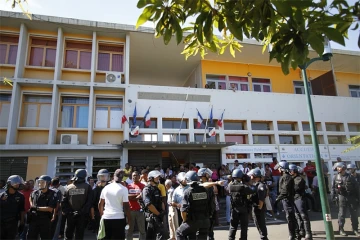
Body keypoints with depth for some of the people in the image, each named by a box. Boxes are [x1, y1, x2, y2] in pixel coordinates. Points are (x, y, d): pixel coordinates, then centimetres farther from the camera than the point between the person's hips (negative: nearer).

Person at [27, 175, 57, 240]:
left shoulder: (52, 194, -11)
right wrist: (31, 206, 12)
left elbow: (50, 209, -17)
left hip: (45, 220, -4)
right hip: (34, 219, 4)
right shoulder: (35, 192, 4)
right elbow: (31, 198, 30)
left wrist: (37, 208, -15)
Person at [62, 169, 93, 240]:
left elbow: (63, 202, -1)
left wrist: (66, 212, 4)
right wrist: (84, 212, -6)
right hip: (82, 216, -2)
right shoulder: (87, 187, -8)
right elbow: (89, 202, -12)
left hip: (70, 215, 2)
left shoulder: (69, 187, 1)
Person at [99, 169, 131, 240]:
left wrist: (102, 215, 25)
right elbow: (126, 206, -12)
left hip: (106, 218, 5)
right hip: (119, 218, -5)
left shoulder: (106, 188, 4)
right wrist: (129, 219, -1)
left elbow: (100, 204, 11)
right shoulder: (123, 189, -11)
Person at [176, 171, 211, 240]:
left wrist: (185, 220, -1)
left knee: (180, 233, 18)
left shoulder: (188, 192, -14)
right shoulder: (204, 190, -2)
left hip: (193, 221, -4)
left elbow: (183, 210, -16)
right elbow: (209, 205, 2)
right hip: (205, 220, 4)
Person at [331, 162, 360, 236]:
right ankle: (341, 229, 13)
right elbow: (333, 188, 1)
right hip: (342, 197, 0)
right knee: (342, 214, 4)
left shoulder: (350, 177, -2)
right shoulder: (336, 177, 0)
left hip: (352, 197, 1)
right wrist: (333, 197, -5)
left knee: (354, 214, 7)